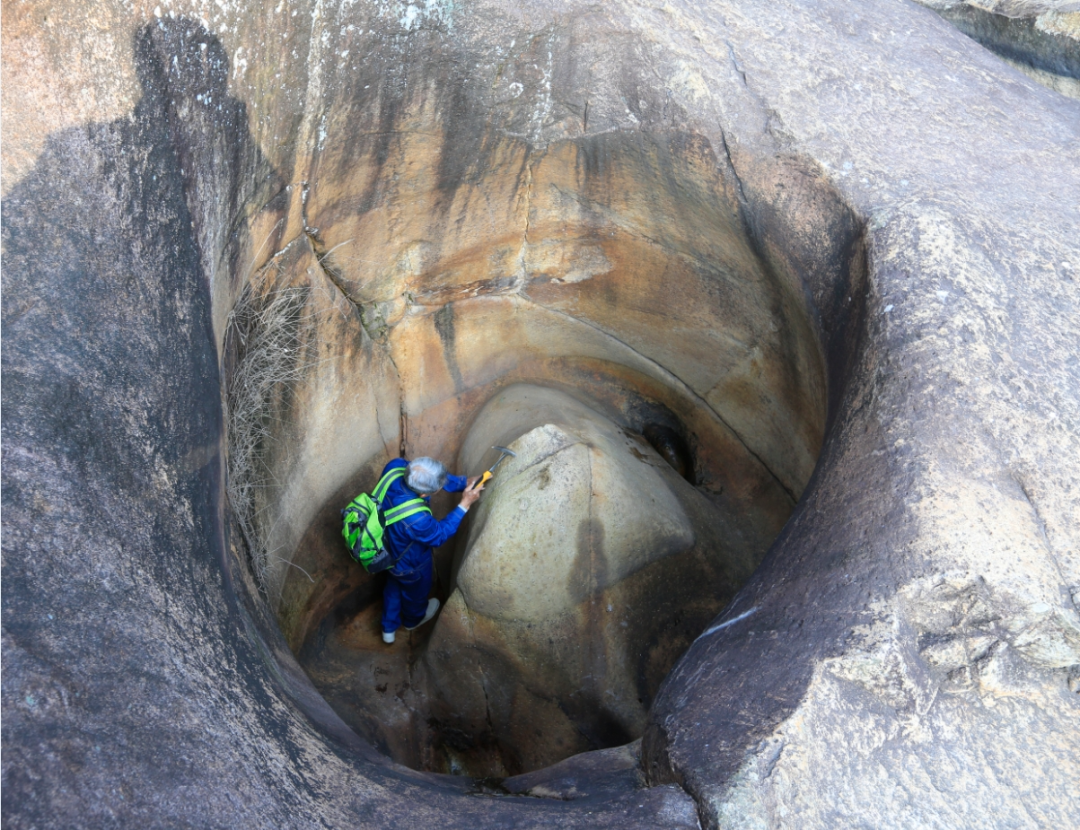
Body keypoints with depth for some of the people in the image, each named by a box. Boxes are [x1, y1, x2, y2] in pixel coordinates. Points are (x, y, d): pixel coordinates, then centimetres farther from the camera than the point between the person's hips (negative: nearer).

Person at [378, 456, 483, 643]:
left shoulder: (396, 466, -33)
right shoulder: (415, 520, -48)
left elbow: (433, 478, -13)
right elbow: (440, 534, -24)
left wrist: (464, 482, -18)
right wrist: (465, 504, -23)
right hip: (409, 564, -6)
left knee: (393, 586, 35)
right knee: (415, 592, 31)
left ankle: (388, 628, 60)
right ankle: (413, 619, 64)